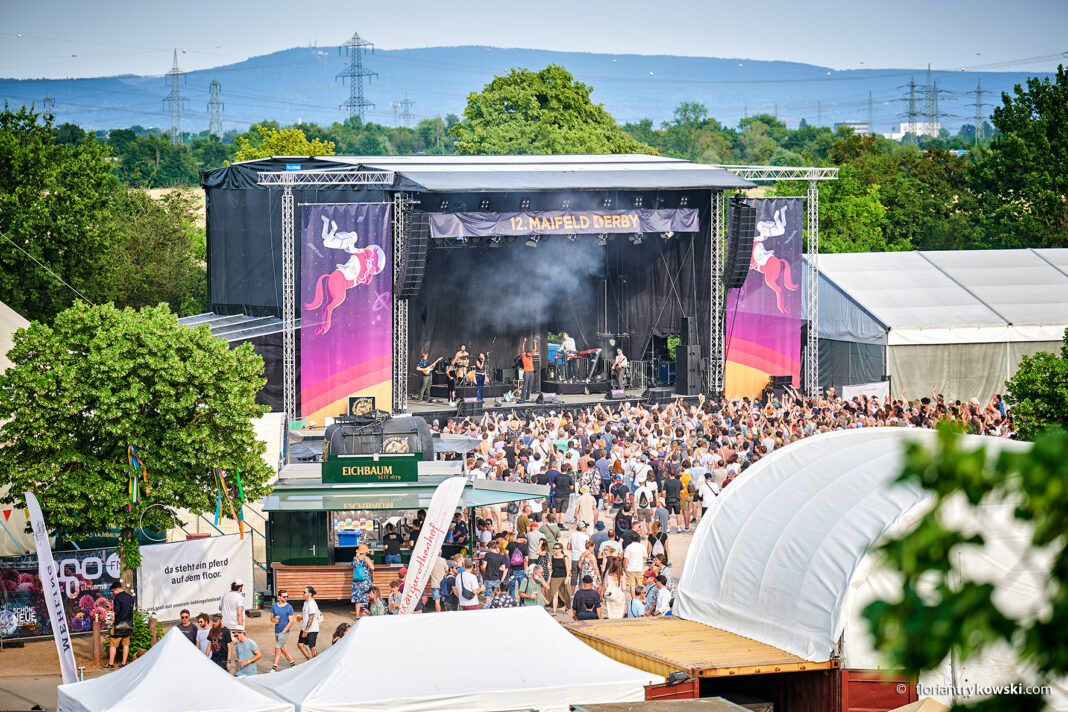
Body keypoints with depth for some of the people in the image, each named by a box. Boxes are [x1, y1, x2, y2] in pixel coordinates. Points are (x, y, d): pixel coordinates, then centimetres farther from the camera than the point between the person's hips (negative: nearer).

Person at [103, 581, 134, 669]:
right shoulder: (130, 597, 9)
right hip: (128, 624, 6)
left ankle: (111, 664, 1)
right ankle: (123, 663, 11)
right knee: (126, 644, 10)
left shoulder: (118, 597, -13)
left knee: (113, 644, 1)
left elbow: (116, 611, -19)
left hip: (118, 624, -6)